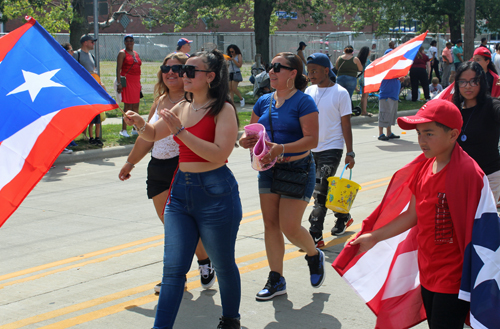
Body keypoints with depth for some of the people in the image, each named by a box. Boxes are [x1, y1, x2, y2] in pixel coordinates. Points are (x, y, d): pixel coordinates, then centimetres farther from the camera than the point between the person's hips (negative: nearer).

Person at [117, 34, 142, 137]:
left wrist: (139, 82, 19)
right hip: (127, 81, -7)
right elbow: (118, 69, -8)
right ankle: (123, 130, -7)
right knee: (128, 106, -9)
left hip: (136, 82, 7)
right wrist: (119, 83, -16)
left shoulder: (136, 54, 19)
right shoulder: (122, 53, -1)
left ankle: (135, 129, 15)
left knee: (136, 106, 8)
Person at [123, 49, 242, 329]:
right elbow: (153, 134, 22)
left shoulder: (223, 109, -11)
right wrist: (140, 123, -1)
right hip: (181, 190, 6)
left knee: (223, 264, 11)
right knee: (173, 267, 2)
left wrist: (181, 131, -25)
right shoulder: (182, 108, 9)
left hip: (215, 193, -6)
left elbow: (219, 154, -23)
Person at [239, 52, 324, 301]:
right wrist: (246, 140, -11)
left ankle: (314, 256, 24)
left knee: (290, 227, -7)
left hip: (298, 169, -6)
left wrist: (282, 148, -30)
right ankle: (276, 280, 16)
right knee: (271, 224, 6)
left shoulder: (303, 102, -12)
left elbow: (312, 139, -19)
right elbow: (251, 134, 13)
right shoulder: (264, 102, 7)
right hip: (269, 169, 6)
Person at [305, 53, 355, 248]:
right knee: (323, 191, 14)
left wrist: (350, 153, -7)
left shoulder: (340, 93, -6)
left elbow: (346, 125, -5)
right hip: (311, 149, 6)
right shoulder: (309, 91, 8)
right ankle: (343, 217, 36)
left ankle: (315, 236, -10)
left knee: (320, 192, -12)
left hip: (331, 148, -6)